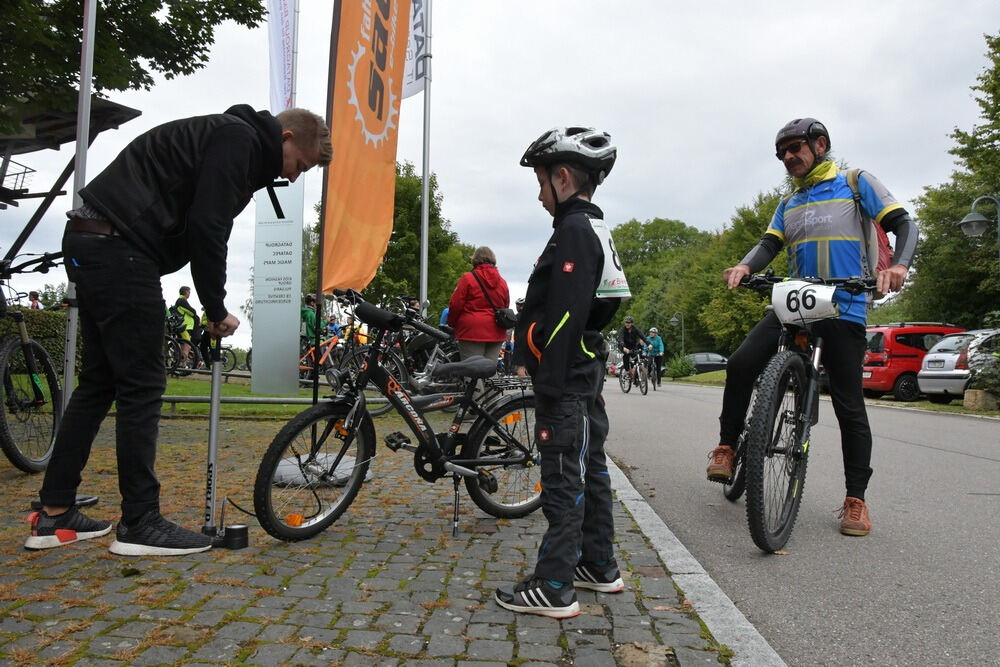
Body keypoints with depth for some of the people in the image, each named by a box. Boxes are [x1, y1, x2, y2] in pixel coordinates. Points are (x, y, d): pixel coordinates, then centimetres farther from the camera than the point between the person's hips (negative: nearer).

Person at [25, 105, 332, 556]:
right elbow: (206, 227, -18)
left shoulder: (229, 137, 22)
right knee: (142, 386, -6)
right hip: (118, 248, -11)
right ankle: (140, 524, 2)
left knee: (100, 381, 13)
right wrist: (217, 309, -8)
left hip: (91, 244, 11)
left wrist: (212, 307, 13)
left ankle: (54, 515, 20)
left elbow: (195, 223, 20)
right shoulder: (239, 139, -9)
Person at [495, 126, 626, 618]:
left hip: (565, 379, -11)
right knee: (590, 467, 16)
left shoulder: (573, 231, -14)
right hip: (588, 369, 11)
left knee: (563, 478, -5)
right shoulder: (596, 229, 17)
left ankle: (554, 588, 3)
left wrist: (549, 382, -21)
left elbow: (565, 315, -22)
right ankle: (599, 566, 29)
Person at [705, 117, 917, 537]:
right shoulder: (790, 205, 20)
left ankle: (855, 499, 10)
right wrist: (744, 266, -17)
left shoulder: (857, 184, 6)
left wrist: (898, 265, -23)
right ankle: (726, 447, -6)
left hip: (844, 310, -3)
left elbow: (904, 225, -2)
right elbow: (769, 245, 7)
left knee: (849, 405, -1)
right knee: (741, 364, -20)